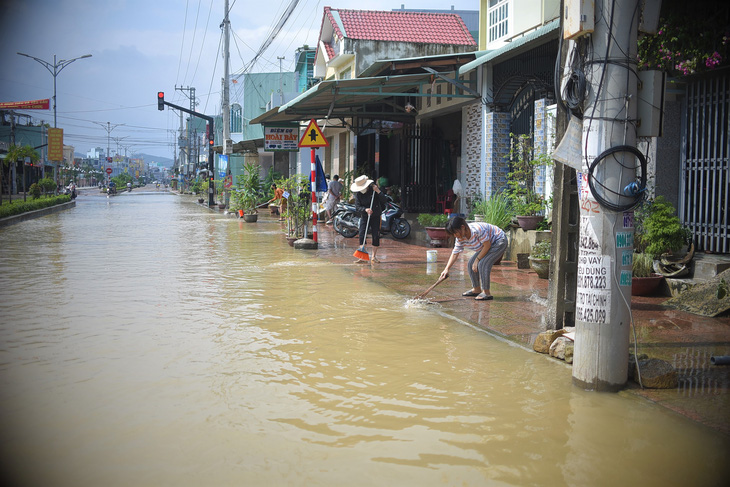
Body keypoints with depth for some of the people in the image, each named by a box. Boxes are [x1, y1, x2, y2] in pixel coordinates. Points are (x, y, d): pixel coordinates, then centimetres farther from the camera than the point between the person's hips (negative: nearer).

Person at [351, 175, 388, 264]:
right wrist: (365, 209, -27)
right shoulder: (358, 194, -3)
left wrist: (378, 191, -27)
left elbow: (385, 201, -15)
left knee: (376, 236, -3)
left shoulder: (374, 189, -10)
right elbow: (357, 207, -8)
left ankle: (373, 257, 8)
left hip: (376, 216, -2)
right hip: (364, 216, 2)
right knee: (362, 235, -9)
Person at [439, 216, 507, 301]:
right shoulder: (460, 239, -9)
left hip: (499, 242, -9)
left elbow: (487, 245, -27)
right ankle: (476, 289, 20)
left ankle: (486, 293, -18)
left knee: (483, 264, -23)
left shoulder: (477, 229, -35)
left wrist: (477, 260, -21)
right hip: (487, 244, 9)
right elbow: (455, 254, -3)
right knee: (471, 264, 6)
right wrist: (446, 269, -14)